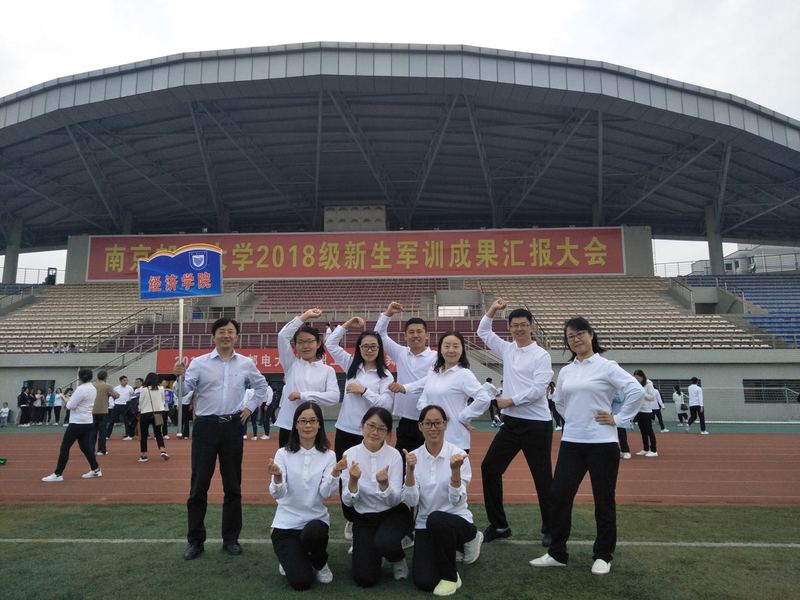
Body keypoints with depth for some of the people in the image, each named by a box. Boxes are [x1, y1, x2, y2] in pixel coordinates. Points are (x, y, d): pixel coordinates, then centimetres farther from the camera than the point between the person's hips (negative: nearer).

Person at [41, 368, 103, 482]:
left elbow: (71, 406, -16)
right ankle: (96, 469, 17)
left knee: (64, 448, 0)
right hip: (88, 422, 8)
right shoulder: (93, 388, 9)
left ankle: (58, 474, 4)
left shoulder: (81, 389, -18)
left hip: (78, 423, -8)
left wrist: (68, 401, 4)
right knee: (85, 447, 15)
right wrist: (71, 400, 8)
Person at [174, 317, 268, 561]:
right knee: (199, 484, 3)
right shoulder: (199, 363, -3)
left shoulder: (246, 364, 4)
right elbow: (184, 393, -9)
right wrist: (180, 377, -27)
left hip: (233, 426, 2)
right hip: (206, 425, -2)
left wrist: (250, 407, 10)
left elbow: (262, 386, 20)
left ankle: (231, 538, 23)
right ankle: (195, 540, 17)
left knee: (233, 485, 10)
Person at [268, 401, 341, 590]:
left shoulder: (328, 455, -4)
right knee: (301, 581, -16)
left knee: (313, 533, -35)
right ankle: (290, 558, 20)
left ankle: (320, 563, 1)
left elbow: (326, 493, -15)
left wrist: (335, 474, -35)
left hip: (316, 520, 1)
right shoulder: (283, 453, -7)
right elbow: (277, 494, -16)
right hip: (287, 523, -1)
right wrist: (277, 478, -38)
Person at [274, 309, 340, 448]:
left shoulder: (327, 370, 3)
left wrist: (303, 395, -15)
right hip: (288, 426, 1)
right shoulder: (291, 364, 6)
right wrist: (305, 315, -5)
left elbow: (334, 397, -12)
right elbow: (283, 335, -6)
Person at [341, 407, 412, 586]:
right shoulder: (350, 454, -12)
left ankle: (398, 558, 3)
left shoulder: (394, 455, -15)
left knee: (384, 543, -33)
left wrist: (384, 484, -36)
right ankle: (371, 551, 20)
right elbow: (348, 502, -11)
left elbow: (395, 501, -16)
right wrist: (353, 480, -31)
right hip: (364, 518, 1)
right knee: (364, 578, -13)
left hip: (393, 514, -1)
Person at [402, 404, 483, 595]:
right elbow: (411, 501, -12)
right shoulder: (414, 456, -4)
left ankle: (450, 576, -9)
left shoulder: (458, 454, -13)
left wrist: (455, 470, -34)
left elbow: (457, 500, -18)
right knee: (424, 582, -15)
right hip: (426, 525, 3)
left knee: (436, 520, -36)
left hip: (456, 520, -3)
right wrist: (410, 470, -27)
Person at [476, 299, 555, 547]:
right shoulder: (507, 349, 9)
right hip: (511, 422, 7)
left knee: (542, 477, 3)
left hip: (537, 424, -6)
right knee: (489, 468, 4)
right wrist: (492, 309, 8)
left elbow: (538, 390, -18)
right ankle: (498, 525, 16)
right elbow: (483, 332, 18)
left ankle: (549, 529, 21)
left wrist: (510, 401, -13)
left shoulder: (541, 355, -9)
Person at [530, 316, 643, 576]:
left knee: (604, 501, 8)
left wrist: (618, 419, -11)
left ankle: (603, 556, 25)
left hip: (602, 444, -5)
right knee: (558, 496, 2)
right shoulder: (565, 371, 9)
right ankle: (557, 553, 17)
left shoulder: (607, 367, -6)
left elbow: (637, 391, -14)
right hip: (571, 443, 5)